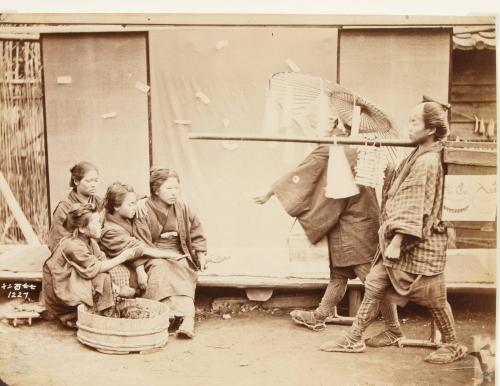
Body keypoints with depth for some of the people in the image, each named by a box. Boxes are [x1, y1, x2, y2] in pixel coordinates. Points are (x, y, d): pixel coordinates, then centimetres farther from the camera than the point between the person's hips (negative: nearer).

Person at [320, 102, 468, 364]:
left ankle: (453, 347, 23)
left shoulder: (427, 161, -18)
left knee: (434, 298, 5)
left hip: (421, 244, -10)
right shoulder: (421, 156, 11)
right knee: (374, 284, 9)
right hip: (406, 243, 10)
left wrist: (396, 243, -22)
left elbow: (414, 207, -22)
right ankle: (354, 339, 16)